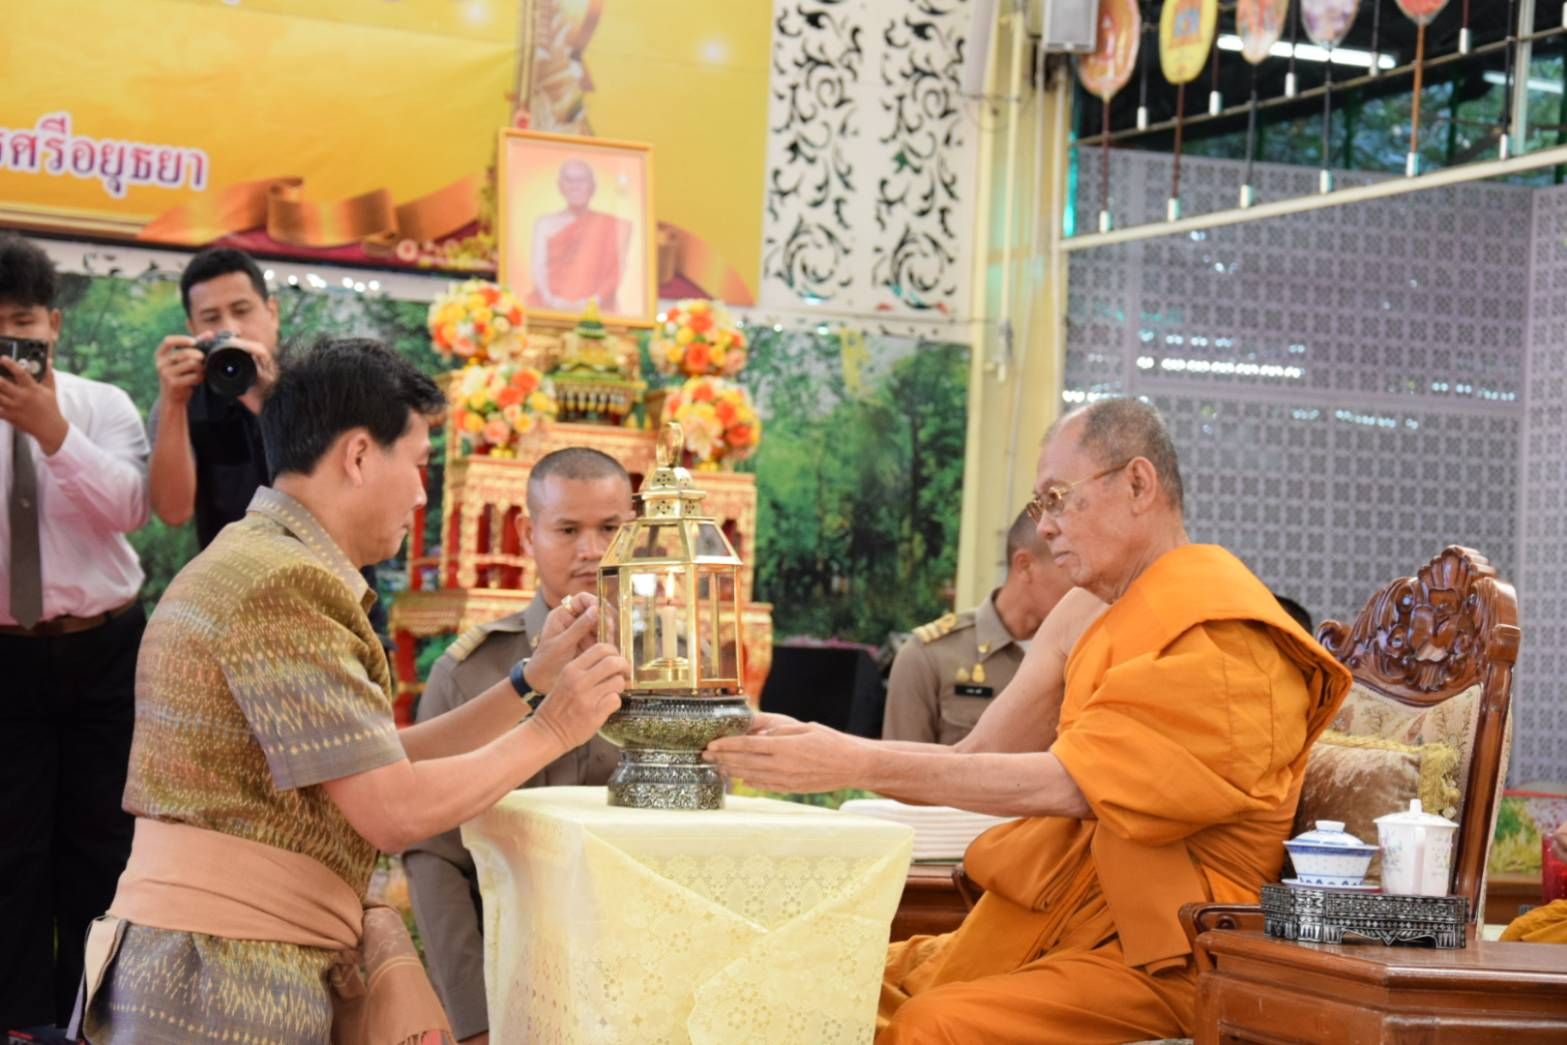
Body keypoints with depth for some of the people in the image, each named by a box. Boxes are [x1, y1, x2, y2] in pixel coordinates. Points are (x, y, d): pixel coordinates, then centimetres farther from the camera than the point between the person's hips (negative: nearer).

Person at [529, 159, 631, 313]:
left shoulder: (613, 226, 9)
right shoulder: (545, 224, 13)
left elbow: (615, 272, 3)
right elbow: (539, 268, 4)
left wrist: (594, 300, -13)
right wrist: (550, 300, -13)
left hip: (592, 310, -1)